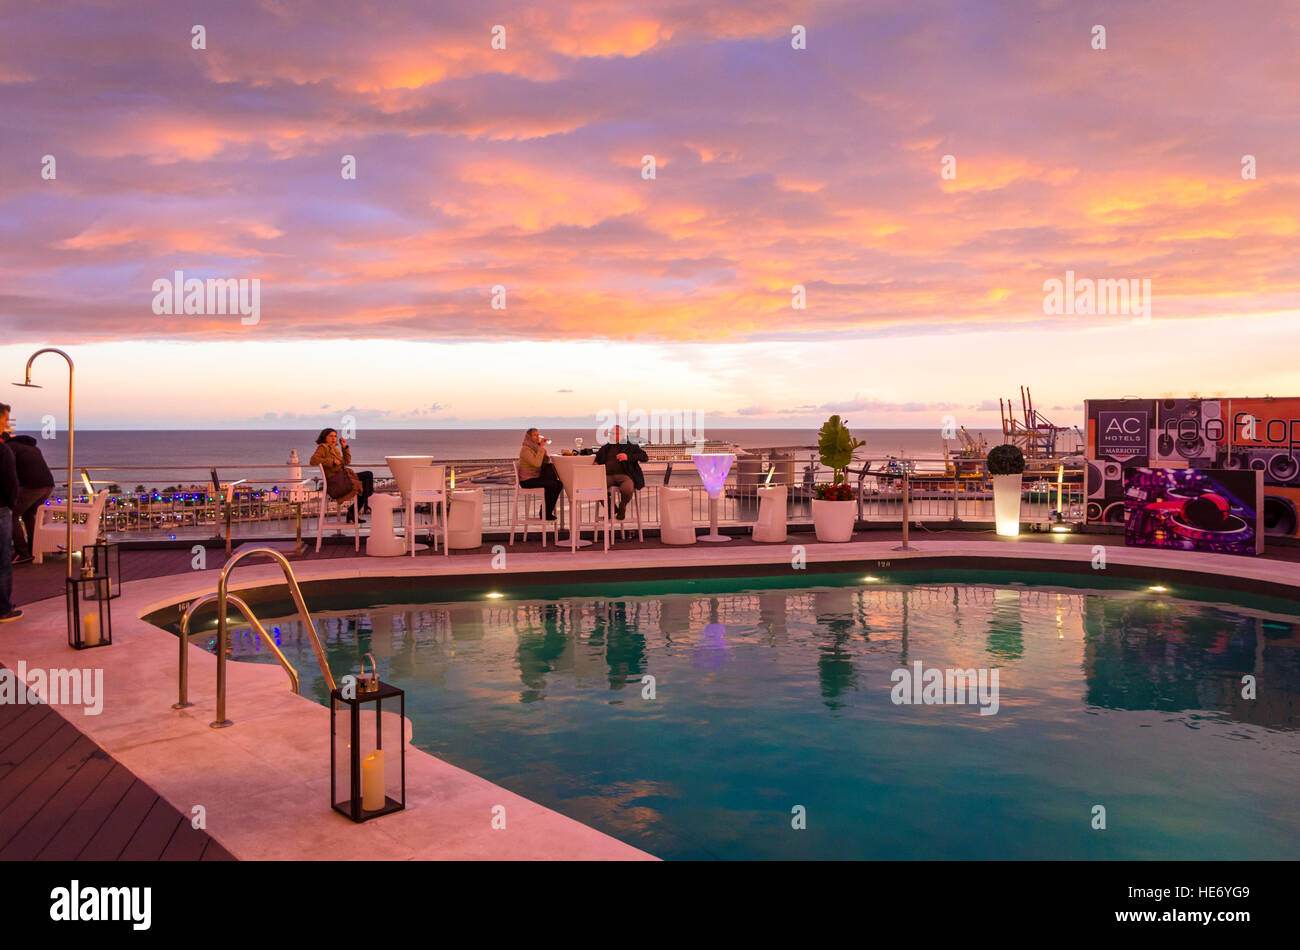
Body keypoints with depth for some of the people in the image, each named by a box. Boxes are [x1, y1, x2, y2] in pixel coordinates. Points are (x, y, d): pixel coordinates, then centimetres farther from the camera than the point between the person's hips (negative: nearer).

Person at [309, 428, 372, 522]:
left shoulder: (335, 449, 26)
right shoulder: (323, 447, 1)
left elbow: (347, 461, 28)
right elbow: (313, 460, -15)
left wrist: (345, 447, 19)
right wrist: (332, 461, -16)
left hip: (343, 476, 9)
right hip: (335, 479, -9)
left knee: (369, 475, -5)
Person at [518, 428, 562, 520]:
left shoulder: (536, 448, 17)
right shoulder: (525, 449, -12)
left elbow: (547, 461, 12)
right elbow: (537, 463, -26)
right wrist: (541, 448, -23)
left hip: (537, 478, 9)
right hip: (527, 481, -9)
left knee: (559, 484, -10)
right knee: (552, 485, -25)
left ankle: (548, 512, -4)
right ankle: (545, 513, -14)